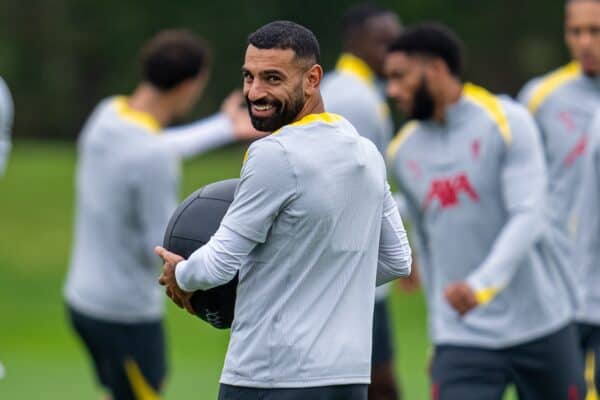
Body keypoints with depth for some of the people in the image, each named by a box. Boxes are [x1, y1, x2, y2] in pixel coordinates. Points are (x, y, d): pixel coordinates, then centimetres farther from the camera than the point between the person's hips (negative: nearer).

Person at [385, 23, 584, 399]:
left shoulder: (507, 123, -8)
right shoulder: (403, 153, 7)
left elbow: (529, 217, -18)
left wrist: (482, 285, -32)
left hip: (540, 329, -3)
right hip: (461, 341, 3)